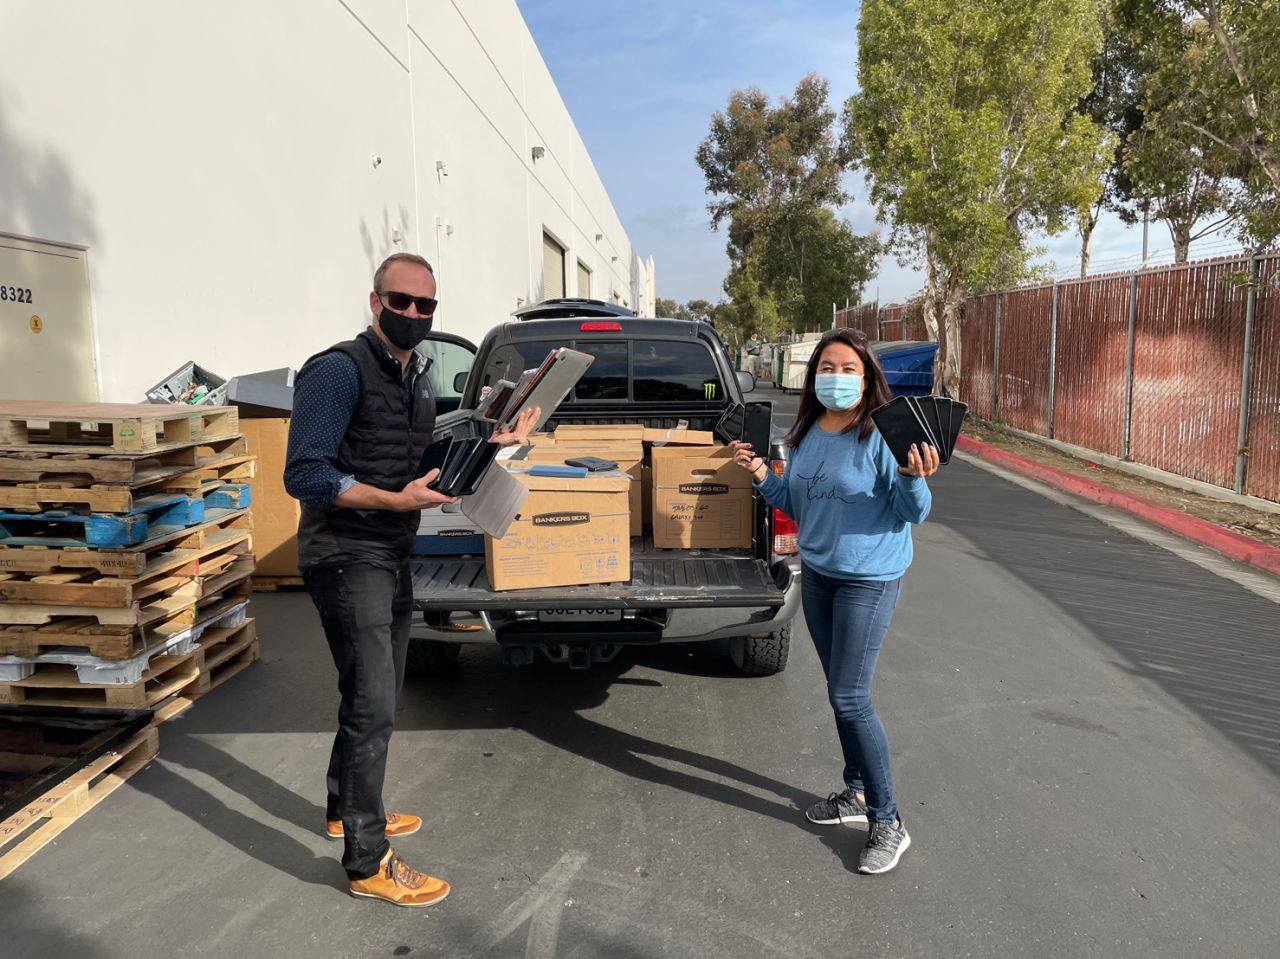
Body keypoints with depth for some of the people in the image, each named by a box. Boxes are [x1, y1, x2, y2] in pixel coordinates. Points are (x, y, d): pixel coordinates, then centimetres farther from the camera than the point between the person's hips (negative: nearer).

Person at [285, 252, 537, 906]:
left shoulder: (417, 374, 12)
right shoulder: (339, 370, -17)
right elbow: (304, 476, -22)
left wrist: (495, 441, 10)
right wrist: (398, 500, -27)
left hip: (391, 556, 9)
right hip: (346, 558, -9)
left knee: (377, 694, 20)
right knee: (372, 707, -6)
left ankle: (347, 809, 40)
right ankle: (367, 864, 7)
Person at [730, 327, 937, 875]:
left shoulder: (881, 435, -17)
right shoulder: (807, 435, 5)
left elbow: (913, 513, -15)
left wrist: (913, 478, -34)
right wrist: (762, 476, 2)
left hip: (869, 578, -7)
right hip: (816, 573, 7)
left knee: (850, 698, -7)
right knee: (840, 692, 17)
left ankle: (887, 822, 10)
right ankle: (856, 793, 35)